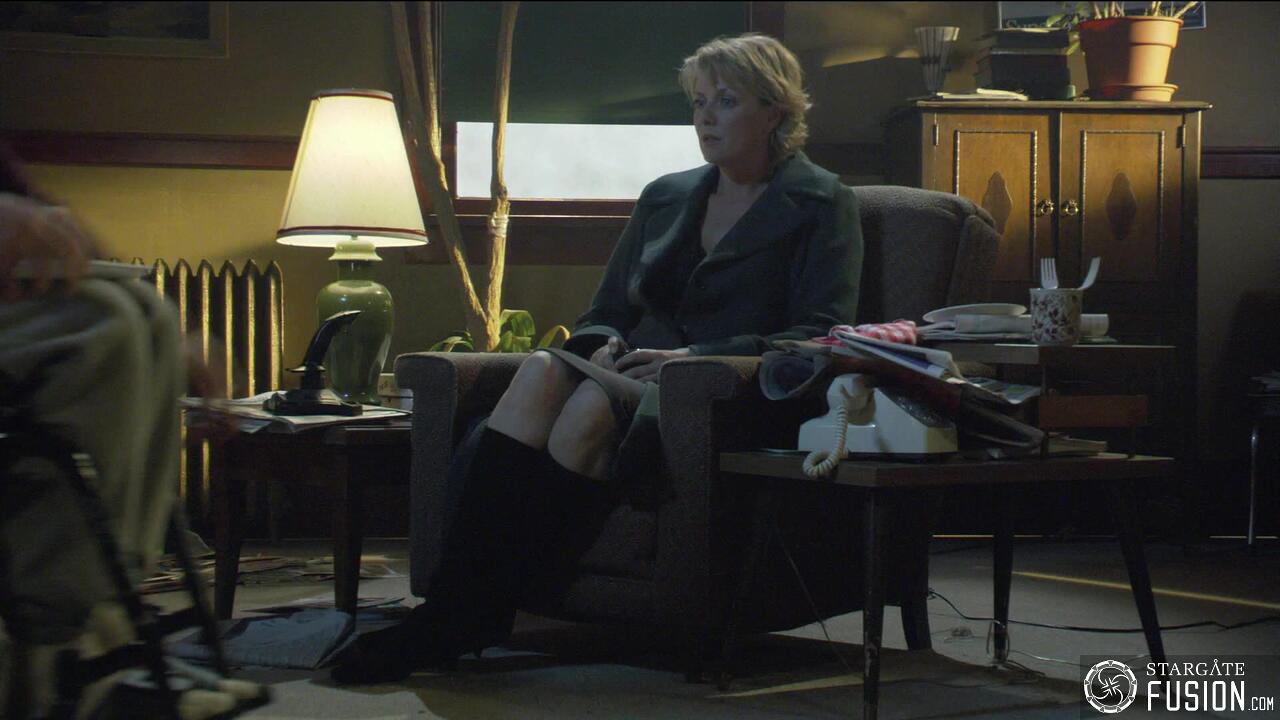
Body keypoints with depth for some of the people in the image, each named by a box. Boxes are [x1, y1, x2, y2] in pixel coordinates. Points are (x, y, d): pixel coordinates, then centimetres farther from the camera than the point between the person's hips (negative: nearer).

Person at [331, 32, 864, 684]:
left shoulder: (820, 204, 7)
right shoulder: (664, 197, 24)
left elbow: (821, 336, -5)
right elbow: (603, 312, 25)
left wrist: (695, 357, -16)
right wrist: (605, 346, -1)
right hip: (636, 375, 5)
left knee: (593, 406, -36)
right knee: (543, 370, -31)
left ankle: (478, 610, -37)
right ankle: (456, 600, -42)